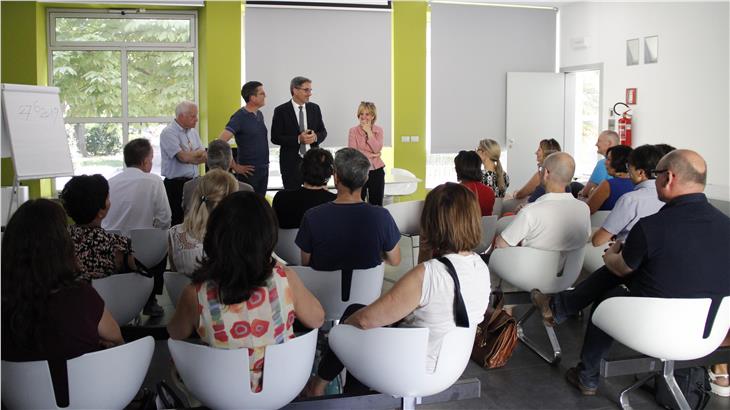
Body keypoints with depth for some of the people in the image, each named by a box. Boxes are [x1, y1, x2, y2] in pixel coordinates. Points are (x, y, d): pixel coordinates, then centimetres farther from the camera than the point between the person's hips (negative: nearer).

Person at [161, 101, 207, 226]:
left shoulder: (193, 131, 13)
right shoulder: (168, 133, -9)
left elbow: (204, 157, 8)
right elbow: (183, 157, -19)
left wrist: (190, 155, -11)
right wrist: (199, 152, -1)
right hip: (176, 185, -6)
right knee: (177, 223, -5)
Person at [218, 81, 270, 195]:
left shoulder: (259, 114, 10)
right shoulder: (239, 117, -14)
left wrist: (265, 164, 12)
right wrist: (236, 167, -16)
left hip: (264, 169, 7)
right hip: (249, 171, -7)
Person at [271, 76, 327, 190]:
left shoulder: (315, 108, 7)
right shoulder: (281, 111, -5)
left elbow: (323, 131, 12)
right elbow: (275, 138, -7)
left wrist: (315, 137, -11)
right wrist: (298, 139, -18)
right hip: (291, 162, -3)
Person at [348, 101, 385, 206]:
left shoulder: (378, 130, 3)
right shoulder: (353, 131, -2)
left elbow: (377, 149, -12)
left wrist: (369, 132, -13)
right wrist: (371, 155, -12)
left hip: (376, 171, 2)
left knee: (377, 204, 7)